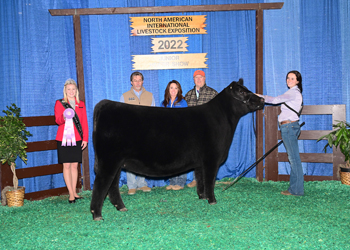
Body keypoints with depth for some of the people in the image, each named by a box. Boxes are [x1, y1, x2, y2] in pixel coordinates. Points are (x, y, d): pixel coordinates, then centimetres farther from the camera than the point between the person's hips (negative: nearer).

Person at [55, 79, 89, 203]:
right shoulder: (59, 103, 4)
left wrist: (85, 138, 6)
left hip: (77, 139, 3)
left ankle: (74, 192, 13)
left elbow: (84, 123, 13)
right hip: (64, 138, -3)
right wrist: (63, 118, -31)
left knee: (75, 165, 6)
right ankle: (71, 194, 0)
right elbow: (57, 120, -8)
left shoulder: (81, 104, 14)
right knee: (67, 165, -3)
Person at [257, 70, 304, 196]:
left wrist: (260, 96, -14)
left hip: (289, 126, -10)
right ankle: (295, 188, 13)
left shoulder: (293, 92, -11)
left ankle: (296, 189, -4)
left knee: (294, 158, -7)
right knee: (293, 158, 9)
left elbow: (275, 100, -22)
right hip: (290, 126, 10)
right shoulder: (294, 93, 21)